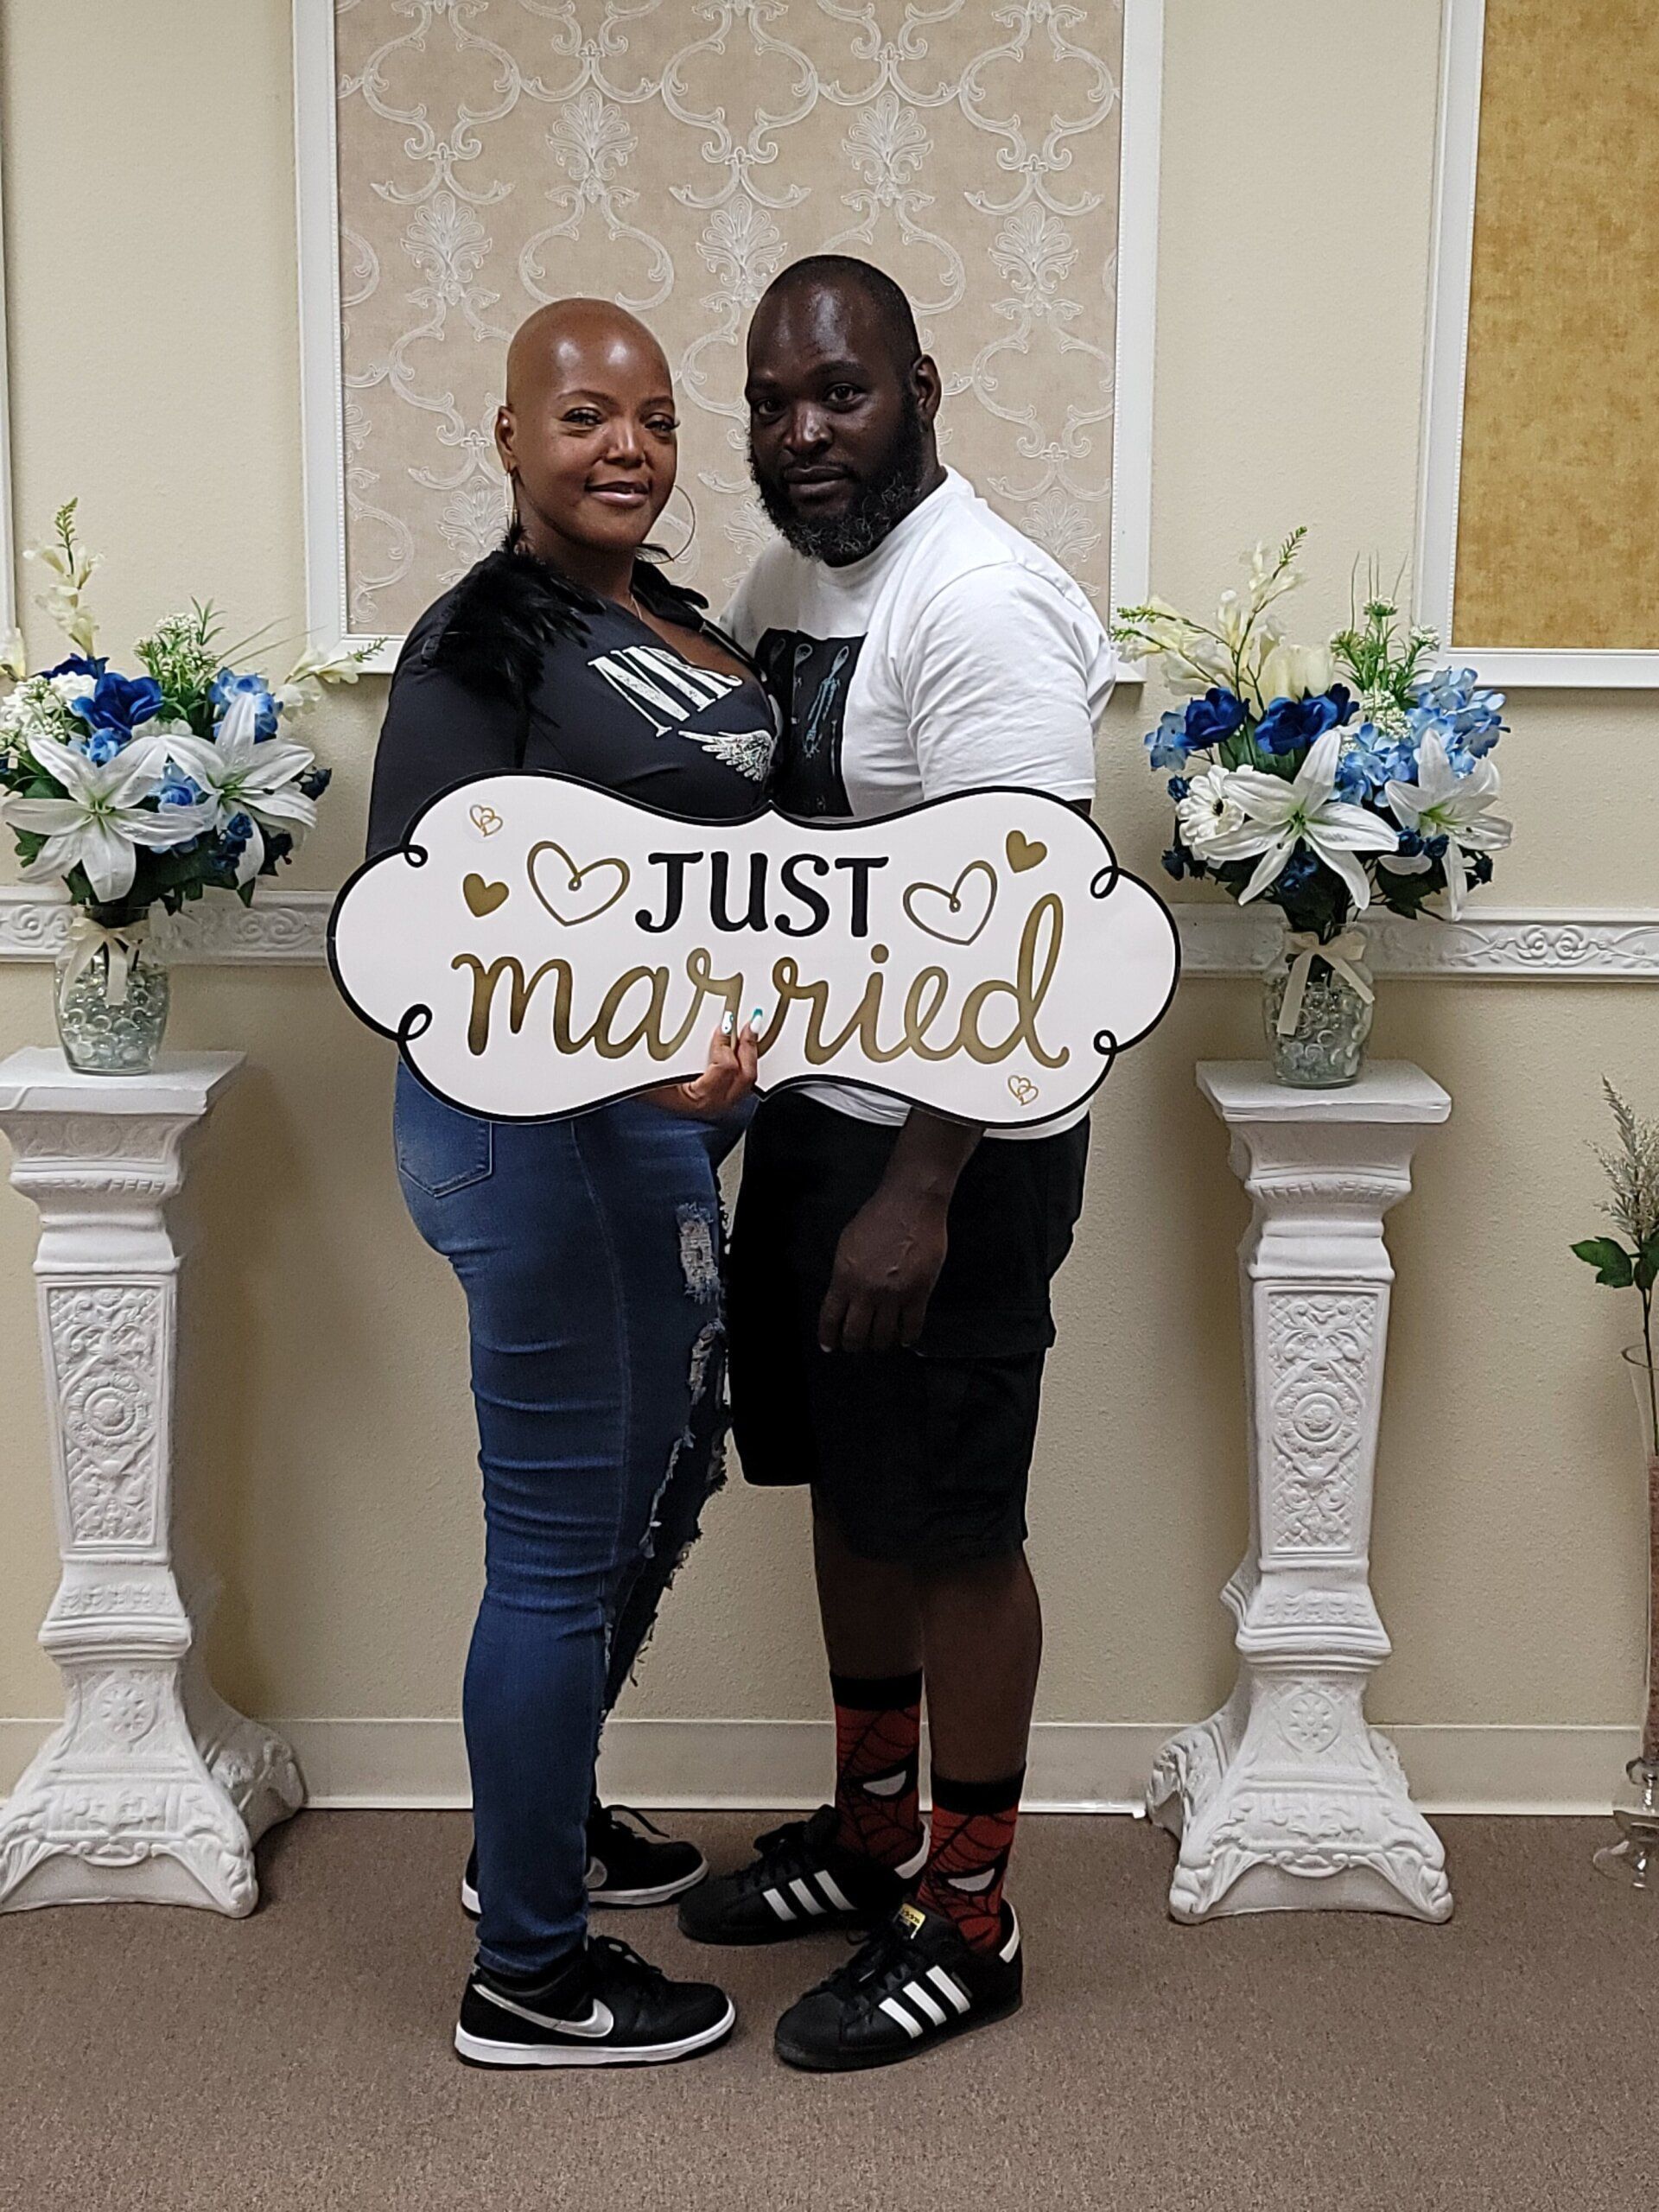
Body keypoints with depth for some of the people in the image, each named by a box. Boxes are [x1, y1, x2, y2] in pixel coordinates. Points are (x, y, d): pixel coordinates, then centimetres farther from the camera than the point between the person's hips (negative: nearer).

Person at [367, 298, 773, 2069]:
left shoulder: (663, 616, 11)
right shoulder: (486, 642, -16)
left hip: (663, 1125, 10)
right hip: (544, 1134, -10)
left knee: (660, 1490, 23)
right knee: (563, 1544, 1)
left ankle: (538, 1825, 45)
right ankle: (525, 1979, 18)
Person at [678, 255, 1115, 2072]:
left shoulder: (980, 605, -20)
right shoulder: (786, 577, 9)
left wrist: (922, 1194, -26)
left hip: (956, 1148, -9)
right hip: (811, 1110, 9)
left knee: (949, 1526, 2)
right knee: (845, 1486, 18)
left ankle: (967, 1923, 19)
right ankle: (869, 1833, 36)